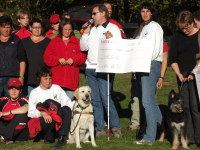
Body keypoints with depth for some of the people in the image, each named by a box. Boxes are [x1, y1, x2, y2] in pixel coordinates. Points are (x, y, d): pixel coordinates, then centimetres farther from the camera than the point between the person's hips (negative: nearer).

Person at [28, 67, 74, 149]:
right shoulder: (34, 93, 8)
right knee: (44, 120, -38)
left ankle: (62, 137, -25)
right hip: (47, 119, -2)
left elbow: (67, 102, 10)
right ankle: (49, 138, -5)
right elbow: (31, 112, -5)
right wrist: (43, 113, -23)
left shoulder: (56, 88, 16)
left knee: (66, 109, -30)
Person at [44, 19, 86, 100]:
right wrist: (58, 60, -11)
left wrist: (74, 59, -12)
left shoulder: (77, 42, 11)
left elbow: (83, 56, 5)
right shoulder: (54, 42, 9)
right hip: (57, 79, -1)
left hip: (71, 80, 1)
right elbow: (47, 57, 3)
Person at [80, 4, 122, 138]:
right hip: (90, 68, 6)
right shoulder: (92, 30, 18)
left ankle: (115, 127, -5)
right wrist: (86, 33, 6)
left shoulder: (113, 28, 1)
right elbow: (83, 47, 15)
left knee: (105, 98, -13)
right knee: (95, 100, 6)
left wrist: (111, 40, -23)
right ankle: (100, 129, 11)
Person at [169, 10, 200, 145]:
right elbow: (173, 58, 10)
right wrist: (179, 74, -3)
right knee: (185, 106, 3)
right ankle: (189, 137, 6)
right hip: (183, 76, 4)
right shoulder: (177, 37, 10)